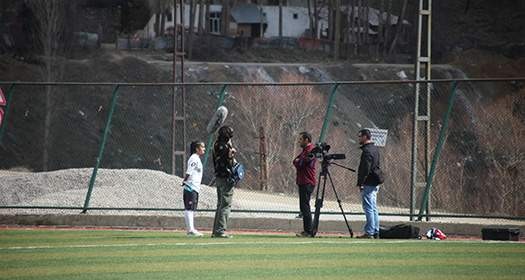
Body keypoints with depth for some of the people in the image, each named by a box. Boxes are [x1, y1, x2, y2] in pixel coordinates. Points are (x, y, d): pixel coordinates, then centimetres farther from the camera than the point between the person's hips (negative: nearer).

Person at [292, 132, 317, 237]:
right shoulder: (305, 150, 20)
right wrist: (298, 161, 1)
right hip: (303, 182, 11)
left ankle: (308, 231, -12)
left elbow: (300, 164, -16)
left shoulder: (311, 150, -13)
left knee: (305, 206, -11)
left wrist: (297, 161, 3)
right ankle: (307, 230, 16)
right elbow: (296, 161, 20)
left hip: (307, 183, -11)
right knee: (304, 207, 12)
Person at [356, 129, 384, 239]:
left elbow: (365, 169, -20)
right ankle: (376, 232, 15)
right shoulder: (375, 149, 16)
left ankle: (369, 232, -11)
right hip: (375, 183, 10)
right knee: (373, 208, 13)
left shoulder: (367, 151, -15)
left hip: (368, 183, -10)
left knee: (368, 208, -9)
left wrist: (360, 183, -17)